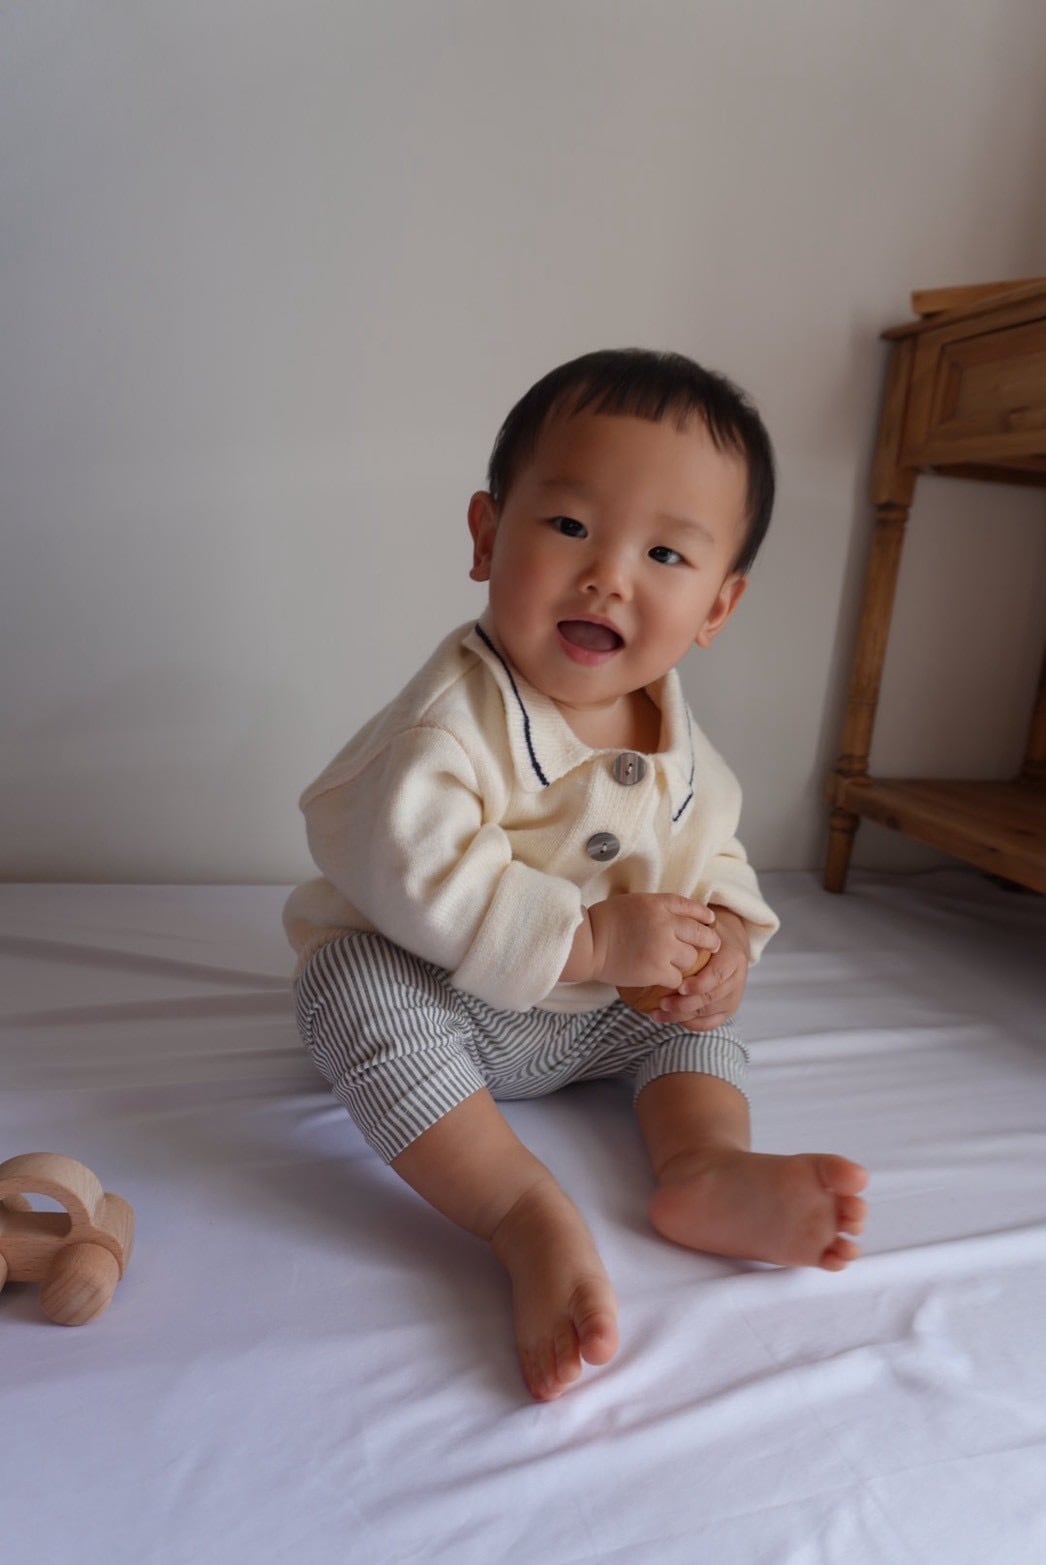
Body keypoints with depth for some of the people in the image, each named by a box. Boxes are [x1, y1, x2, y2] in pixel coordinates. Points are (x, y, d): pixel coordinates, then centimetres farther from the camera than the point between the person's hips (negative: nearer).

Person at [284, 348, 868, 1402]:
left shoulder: (679, 751, -4)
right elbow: (413, 871, -35)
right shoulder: (456, 716, -26)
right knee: (355, 981, -35)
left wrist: (727, 933, -12)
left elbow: (715, 854, 11)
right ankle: (527, 1214, -36)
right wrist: (590, 940, -34)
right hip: (425, 997, -6)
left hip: (577, 1019, 7)